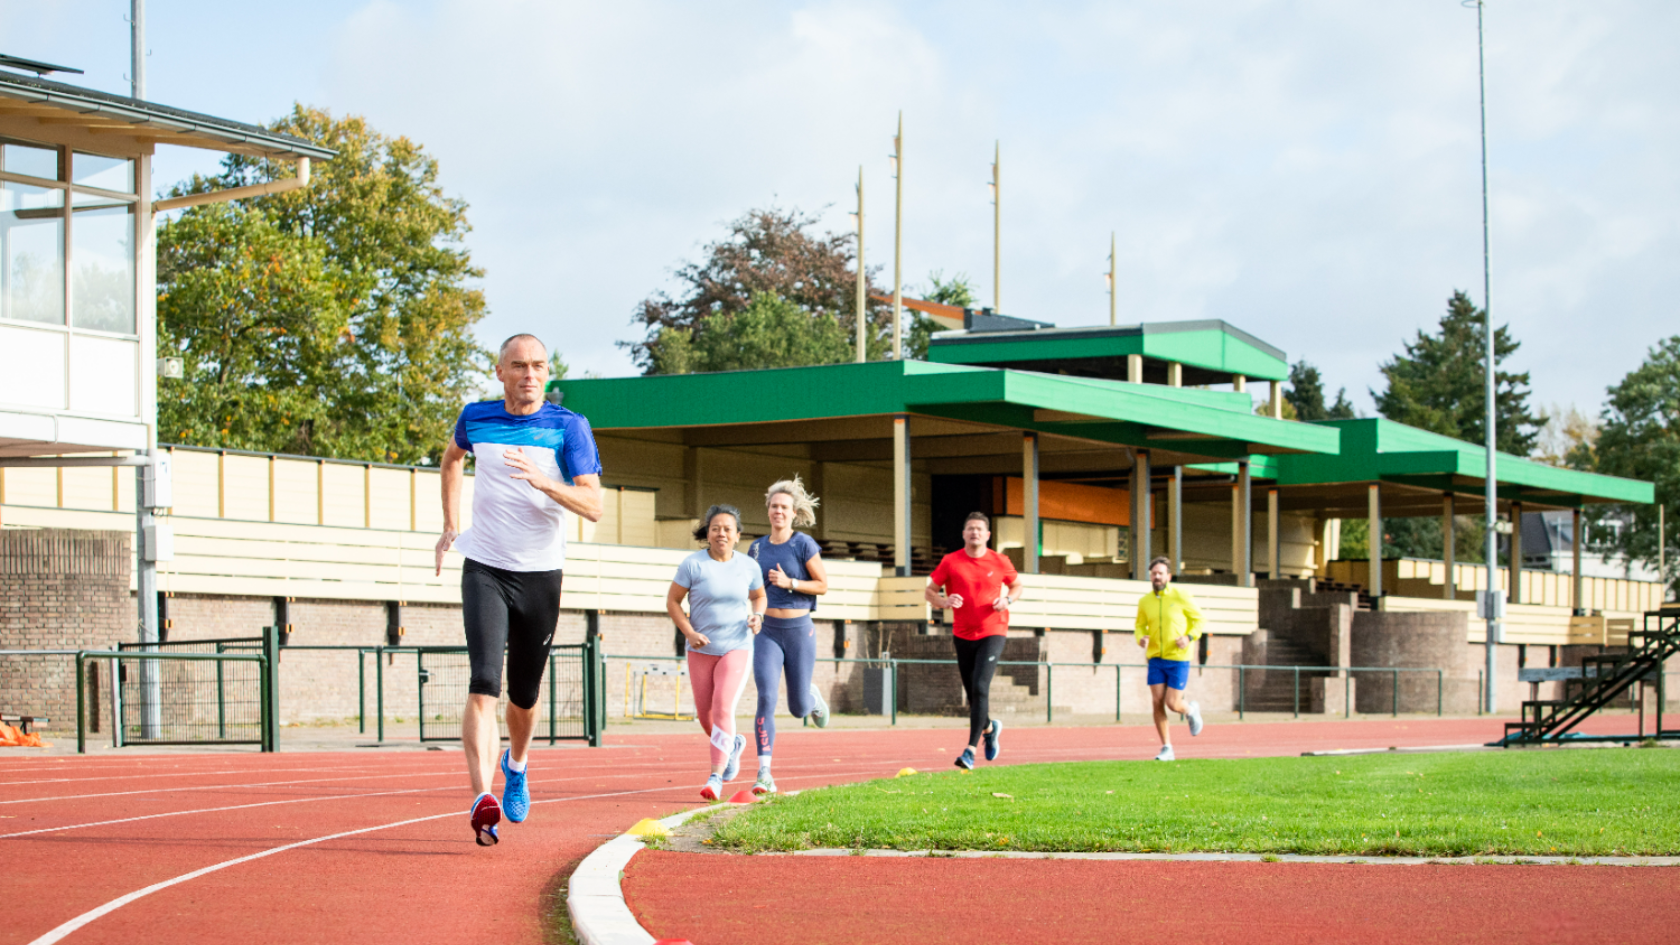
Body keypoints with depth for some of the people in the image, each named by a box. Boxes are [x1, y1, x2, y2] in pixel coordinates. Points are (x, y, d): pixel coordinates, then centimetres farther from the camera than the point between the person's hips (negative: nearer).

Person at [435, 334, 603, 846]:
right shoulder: (476, 418, 1)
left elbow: (594, 506, -14)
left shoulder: (569, 427, -6)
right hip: (485, 569, 0)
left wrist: (545, 481, -31)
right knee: (484, 685, -18)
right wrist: (450, 525, 20)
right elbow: (450, 459, 25)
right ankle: (482, 797, -28)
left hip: (541, 574, 0)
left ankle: (516, 765, 44)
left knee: (524, 694, 13)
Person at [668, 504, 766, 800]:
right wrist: (689, 633, -15)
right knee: (705, 715, 11)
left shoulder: (748, 566, -1)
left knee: (723, 709, -19)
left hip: (737, 649, -1)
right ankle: (733, 745, 44)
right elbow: (672, 601, -3)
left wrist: (757, 616, -4)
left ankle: (716, 777, -16)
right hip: (701, 651, 1)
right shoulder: (693, 564, -8)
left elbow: (758, 596, 17)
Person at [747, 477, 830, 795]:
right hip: (767, 632, 2)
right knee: (766, 698, -16)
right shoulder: (757, 548, 7)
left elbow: (823, 585, -4)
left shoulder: (804, 544, -5)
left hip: (799, 630, -2)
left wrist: (789, 582, -16)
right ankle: (764, 774, -17)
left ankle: (812, 697, 47)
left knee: (798, 708, 8)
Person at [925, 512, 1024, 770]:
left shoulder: (1000, 562, 0)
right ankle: (989, 728, 43)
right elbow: (929, 591, 5)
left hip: (992, 633, -2)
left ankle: (971, 749, -20)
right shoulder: (950, 562, -1)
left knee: (980, 688, -19)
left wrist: (1008, 599, -5)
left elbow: (1016, 585, 16)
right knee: (972, 694, 10)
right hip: (963, 635, 2)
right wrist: (944, 602, -16)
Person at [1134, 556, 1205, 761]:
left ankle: (1191, 710, 30)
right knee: (1157, 703, -5)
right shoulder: (1145, 601, 3)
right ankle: (1166, 748, 5)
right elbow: (1140, 626, 16)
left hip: (1178, 659, -3)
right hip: (1156, 659, 3)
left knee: (1172, 704, -7)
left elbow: (1198, 619, 2)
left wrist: (1189, 637, -15)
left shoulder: (1180, 597, -7)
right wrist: (1141, 638, -7)